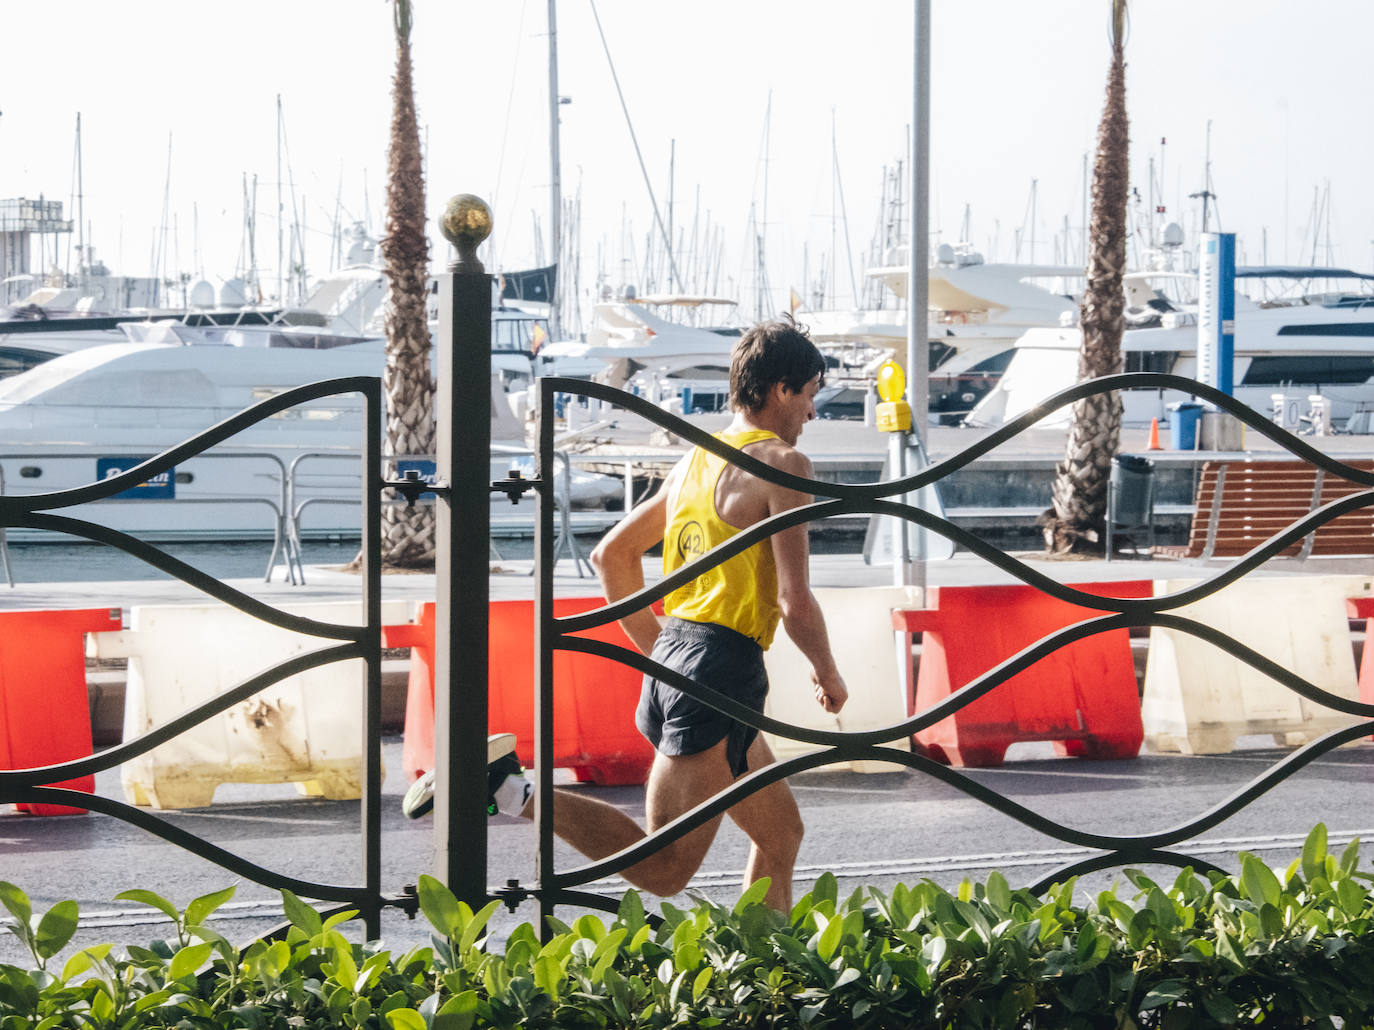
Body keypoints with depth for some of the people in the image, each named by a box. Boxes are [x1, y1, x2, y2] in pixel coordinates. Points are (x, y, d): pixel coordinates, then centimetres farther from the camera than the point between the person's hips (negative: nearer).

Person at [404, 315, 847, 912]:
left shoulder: (695, 461, 15)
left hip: (672, 658, 10)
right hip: (723, 665, -10)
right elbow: (795, 603, -15)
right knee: (665, 869, -11)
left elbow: (611, 554, 21)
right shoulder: (781, 463, -10)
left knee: (781, 834, 19)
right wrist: (828, 674, 3)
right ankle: (511, 789, -19)